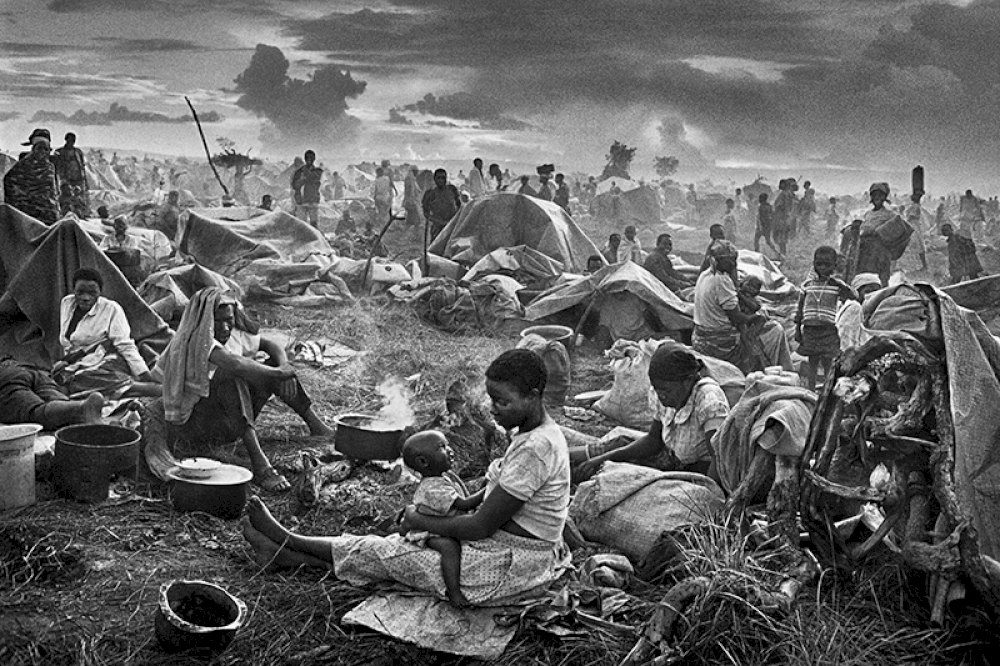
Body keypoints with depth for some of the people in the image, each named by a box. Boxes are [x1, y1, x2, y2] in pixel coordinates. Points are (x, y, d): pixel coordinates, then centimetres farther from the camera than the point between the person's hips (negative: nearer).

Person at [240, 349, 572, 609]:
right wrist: (436, 511, 4)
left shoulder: (536, 448, -26)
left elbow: (480, 527, -23)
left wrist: (420, 521, -10)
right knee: (400, 544, 8)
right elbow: (492, 497, 14)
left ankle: (287, 544, 19)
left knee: (384, 552, 2)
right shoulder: (529, 434, 6)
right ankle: (285, 552, 16)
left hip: (507, 567, -8)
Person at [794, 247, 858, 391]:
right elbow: (800, 308, 10)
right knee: (812, 364, 7)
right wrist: (797, 329, 8)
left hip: (828, 329, -2)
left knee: (827, 364, 2)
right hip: (810, 329, 2)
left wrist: (841, 285, -24)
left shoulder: (836, 285, 1)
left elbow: (854, 297, -12)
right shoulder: (807, 284, 6)